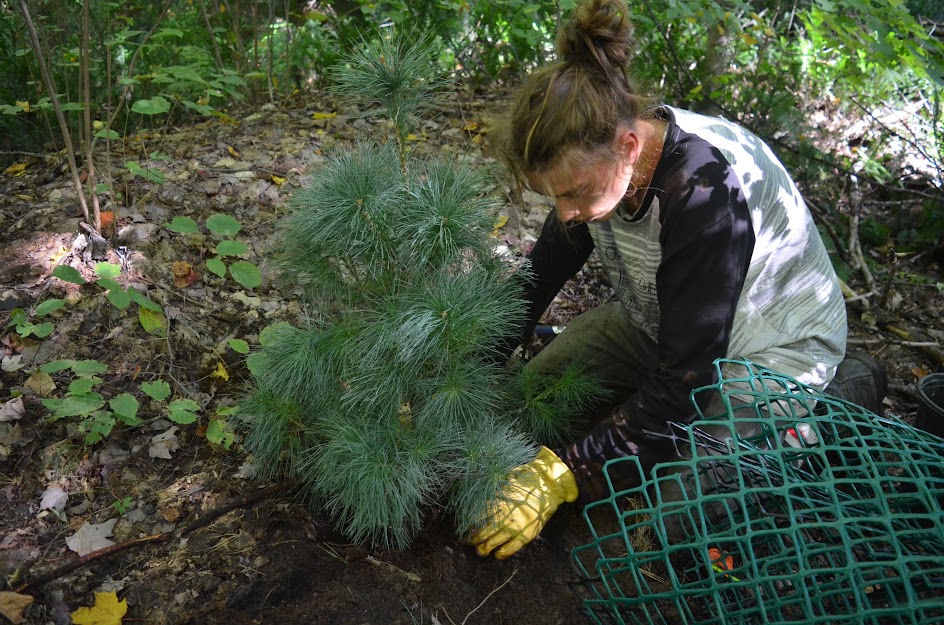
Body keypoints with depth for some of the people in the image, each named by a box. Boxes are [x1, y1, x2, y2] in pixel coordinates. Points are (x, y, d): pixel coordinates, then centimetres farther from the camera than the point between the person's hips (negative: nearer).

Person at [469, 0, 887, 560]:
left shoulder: (706, 191, -39)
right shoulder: (598, 155, -17)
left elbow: (684, 383, -34)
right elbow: (541, 274, -6)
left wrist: (561, 477, -37)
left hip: (775, 342, -6)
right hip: (662, 320, 7)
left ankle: (843, 392, 4)